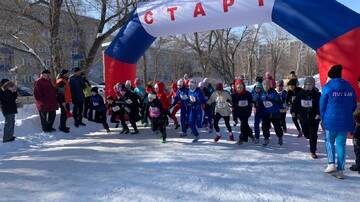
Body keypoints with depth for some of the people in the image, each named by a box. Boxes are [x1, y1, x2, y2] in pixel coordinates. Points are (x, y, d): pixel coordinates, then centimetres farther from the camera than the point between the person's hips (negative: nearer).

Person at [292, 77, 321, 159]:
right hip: (303, 118, 3)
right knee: (306, 134, 12)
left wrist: (318, 114, -21)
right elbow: (295, 104, 7)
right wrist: (294, 111, -5)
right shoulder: (300, 94, 3)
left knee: (313, 135, -2)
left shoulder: (317, 95, -4)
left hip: (314, 118, -3)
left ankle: (313, 151, 9)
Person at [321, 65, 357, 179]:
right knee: (341, 144, 8)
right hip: (345, 122, 3)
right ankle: (340, 170, 10)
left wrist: (323, 119, 6)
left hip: (331, 120, -3)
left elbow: (322, 105, -5)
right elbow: (353, 106, 12)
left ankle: (331, 164, 2)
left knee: (329, 141, 15)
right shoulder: (349, 87, 7)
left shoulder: (327, 87, -7)